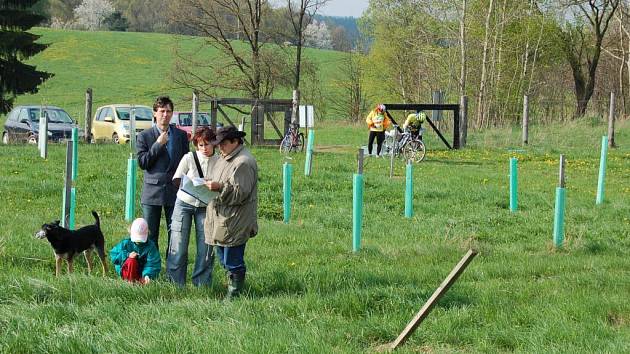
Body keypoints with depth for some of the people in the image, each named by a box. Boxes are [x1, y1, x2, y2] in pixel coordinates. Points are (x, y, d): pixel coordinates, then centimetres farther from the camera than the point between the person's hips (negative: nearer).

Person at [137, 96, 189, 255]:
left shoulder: (181, 135, 8)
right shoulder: (144, 136, 2)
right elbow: (142, 163, -5)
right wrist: (158, 145, -13)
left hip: (174, 191, 1)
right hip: (152, 192, -1)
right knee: (150, 235, 3)